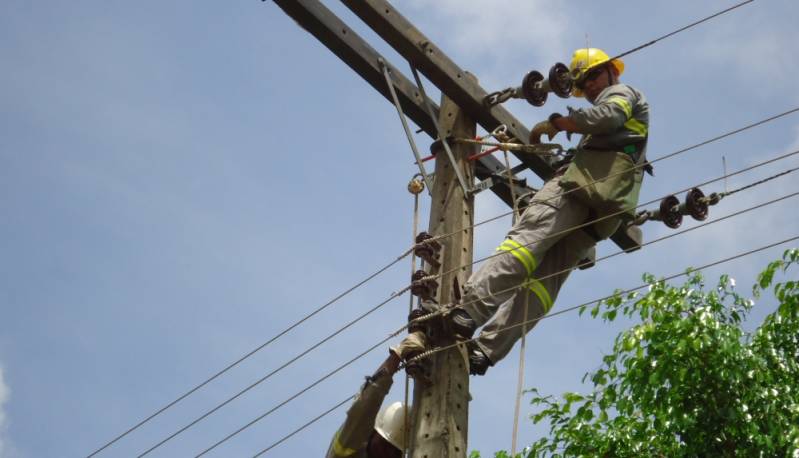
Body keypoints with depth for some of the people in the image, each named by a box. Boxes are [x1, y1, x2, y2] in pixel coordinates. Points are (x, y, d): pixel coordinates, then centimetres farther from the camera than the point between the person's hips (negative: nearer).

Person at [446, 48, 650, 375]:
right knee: (546, 275, -7)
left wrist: (554, 123, -2)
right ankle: (487, 348, -18)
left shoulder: (621, 92, 17)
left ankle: (469, 310, -45)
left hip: (588, 179, -9)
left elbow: (606, 117, -7)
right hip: (606, 206, 9)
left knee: (525, 240, -27)